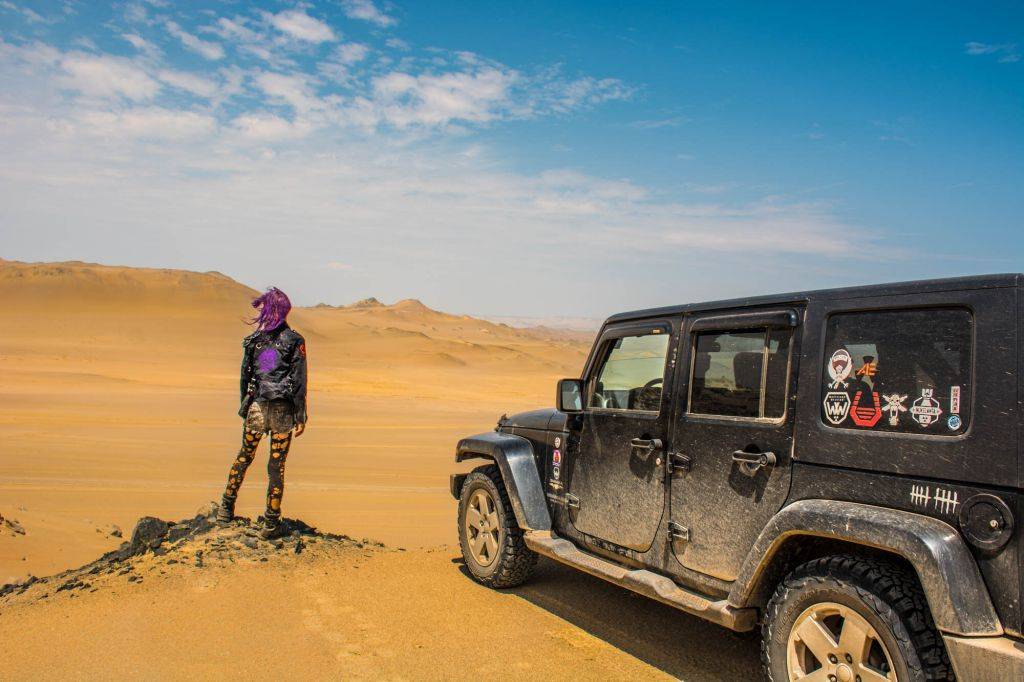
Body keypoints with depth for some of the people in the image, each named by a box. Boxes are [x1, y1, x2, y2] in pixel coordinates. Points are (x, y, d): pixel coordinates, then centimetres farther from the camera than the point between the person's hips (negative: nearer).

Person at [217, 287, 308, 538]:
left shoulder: (253, 339, 2)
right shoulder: (294, 340, -5)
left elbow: (245, 376, 7)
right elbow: (299, 381, -6)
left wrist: (244, 408, 17)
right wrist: (300, 417, -3)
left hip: (257, 407, 2)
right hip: (282, 410, -2)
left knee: (244, 456, 20)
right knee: (276, 465, 5)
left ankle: (226, 508, 28)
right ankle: (271, 522, 12)